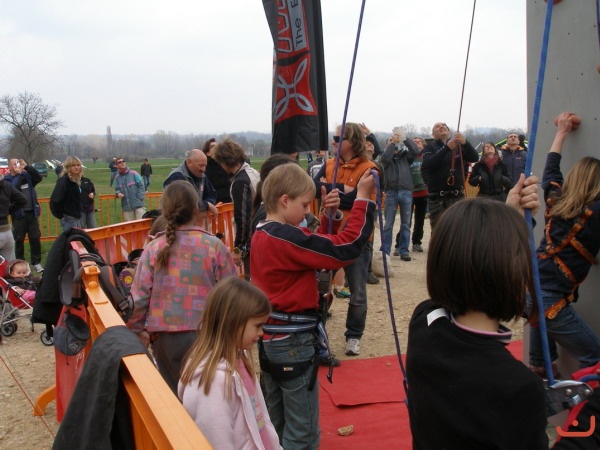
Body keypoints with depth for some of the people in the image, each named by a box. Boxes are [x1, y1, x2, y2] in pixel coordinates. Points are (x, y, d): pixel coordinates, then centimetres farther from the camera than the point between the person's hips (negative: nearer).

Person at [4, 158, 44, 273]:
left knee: (35, 238, 6)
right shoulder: (6, 179, -3)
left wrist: (26, 166, -12)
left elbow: (39, 177, -7)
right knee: (19, 240, 5)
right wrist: (19, 174, -15)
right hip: (18, 215, -3)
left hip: (32, 213, 3)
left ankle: (36, 262, 15)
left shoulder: (27, 175, 8)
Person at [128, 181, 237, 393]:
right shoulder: (214, 246, -8)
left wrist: (137, 330, 13)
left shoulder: (153, 249, -3)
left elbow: (139, 296, -2)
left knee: (173, 394, 16)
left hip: (165, 337, 2)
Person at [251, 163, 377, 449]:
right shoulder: (288, 237, -22)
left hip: (269, 338, 10)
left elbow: (315, 247, 14)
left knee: (275, 423, 21)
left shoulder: (262, 235, 7)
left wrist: (330, 215, 0)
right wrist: (362, 198, -19)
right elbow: (345, 248, -25)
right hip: (293, 342, -10)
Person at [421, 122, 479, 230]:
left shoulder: (459, 145, 10)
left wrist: (465, 142, -25)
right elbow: (427, 165, -13)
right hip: (437, 198, -1)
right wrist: (447, 147, -24)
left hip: (457, 196, 1)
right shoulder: (430, 147, 6)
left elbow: (474, 158, -5)